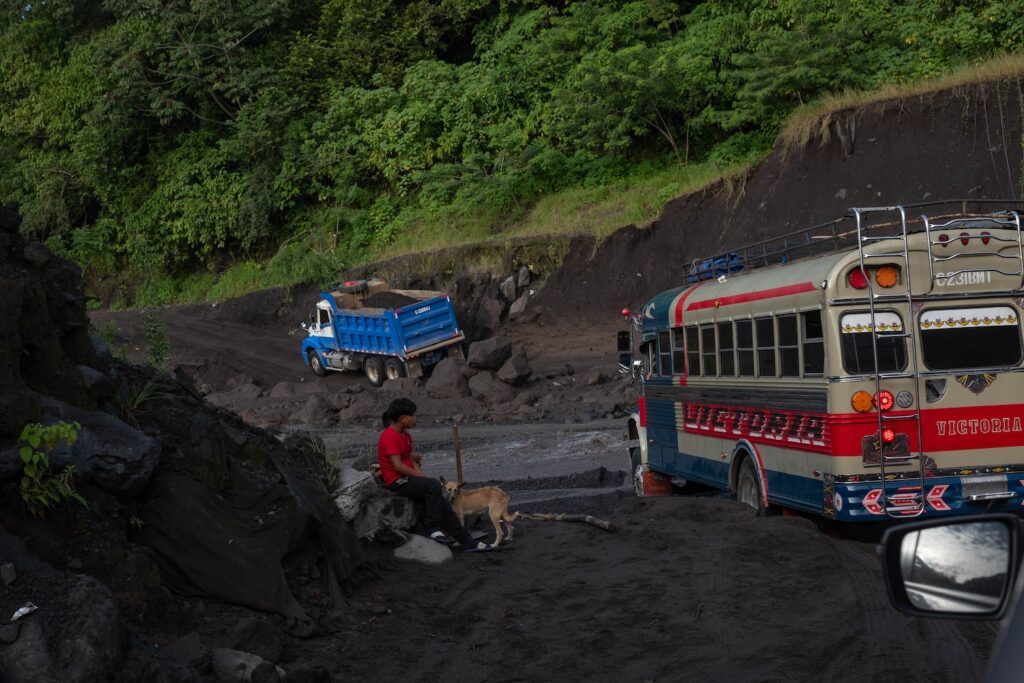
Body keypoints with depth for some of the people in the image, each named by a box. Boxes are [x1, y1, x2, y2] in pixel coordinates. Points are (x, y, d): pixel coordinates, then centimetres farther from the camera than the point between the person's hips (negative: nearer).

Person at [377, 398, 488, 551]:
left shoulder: (406, 435, 14)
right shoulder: (389, 436, -17)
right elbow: (398, 466, -22)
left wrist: (423, 476, -3)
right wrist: (424, 478, -16)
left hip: (408, 479, 9)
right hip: (397, 482, -9)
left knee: (440, 500, -2)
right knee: (434, 485, -28)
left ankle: (466, 541, 1)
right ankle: (433, 529, -17)